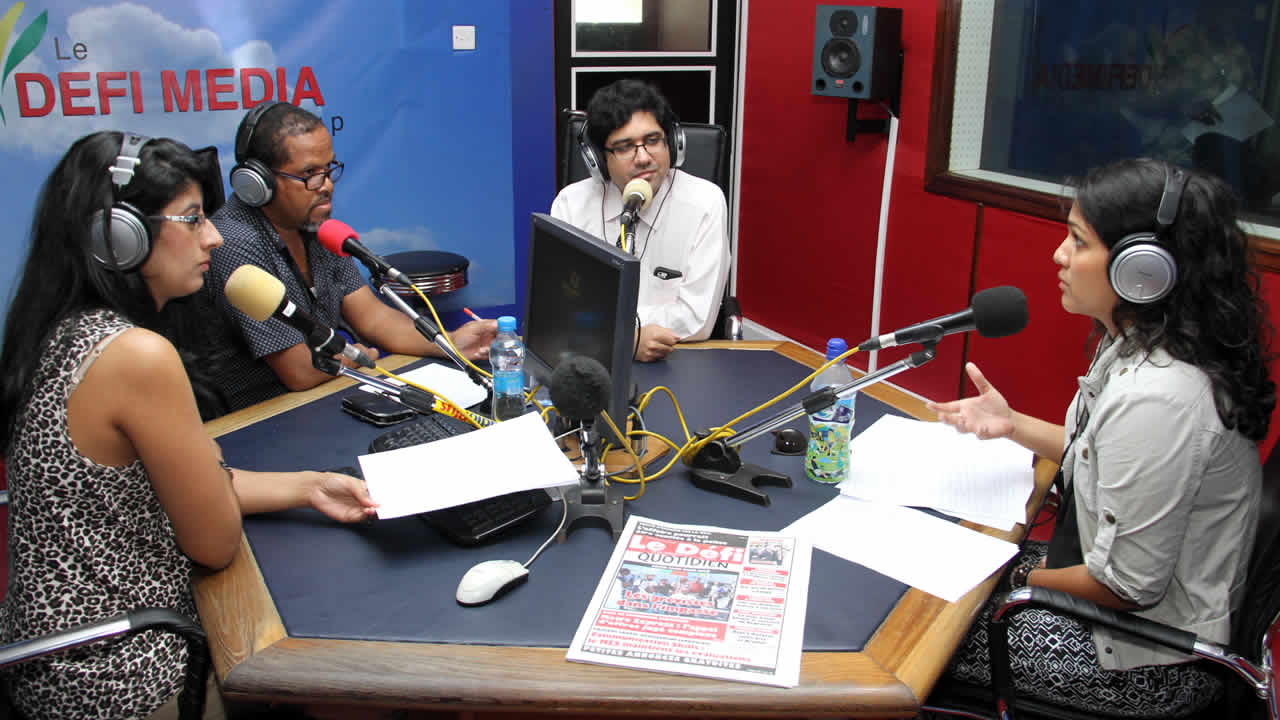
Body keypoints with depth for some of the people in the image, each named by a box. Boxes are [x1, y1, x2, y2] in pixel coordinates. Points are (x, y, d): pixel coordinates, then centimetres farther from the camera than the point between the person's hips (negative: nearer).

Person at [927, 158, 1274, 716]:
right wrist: (1013, 425, 1)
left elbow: (1128, 586, -27)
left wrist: (1022, 577, -11)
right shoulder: (1141, 349, -1)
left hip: (1154, 667, -9)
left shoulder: (1154, 397, -32)